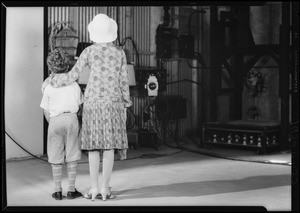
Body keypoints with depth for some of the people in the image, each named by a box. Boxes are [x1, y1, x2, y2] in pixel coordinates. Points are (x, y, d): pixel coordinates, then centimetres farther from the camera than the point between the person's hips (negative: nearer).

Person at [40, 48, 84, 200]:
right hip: (71, 119, 1)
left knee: (56, 158, 7)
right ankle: (71, 190, 9)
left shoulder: (48, 87, 0)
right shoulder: (74, 85, 3)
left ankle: (57, 191, 12)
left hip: (55, 121, 0)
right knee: (71, 157, 6)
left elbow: (46, 111, 1)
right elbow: (79, 105, 7)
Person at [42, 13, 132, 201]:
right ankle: (105, 188, 1)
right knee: (109, 145, 1)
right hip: (113, 102, 0)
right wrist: (126, 105, 13)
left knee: (94, 145, 6)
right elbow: (123, 82, 3)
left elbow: (72, 77, -3)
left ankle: (94, 188, 5)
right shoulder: (120, 52, 3)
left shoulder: (89, 51, 0)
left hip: (93, 102, 0)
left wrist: (51, 80, 14)